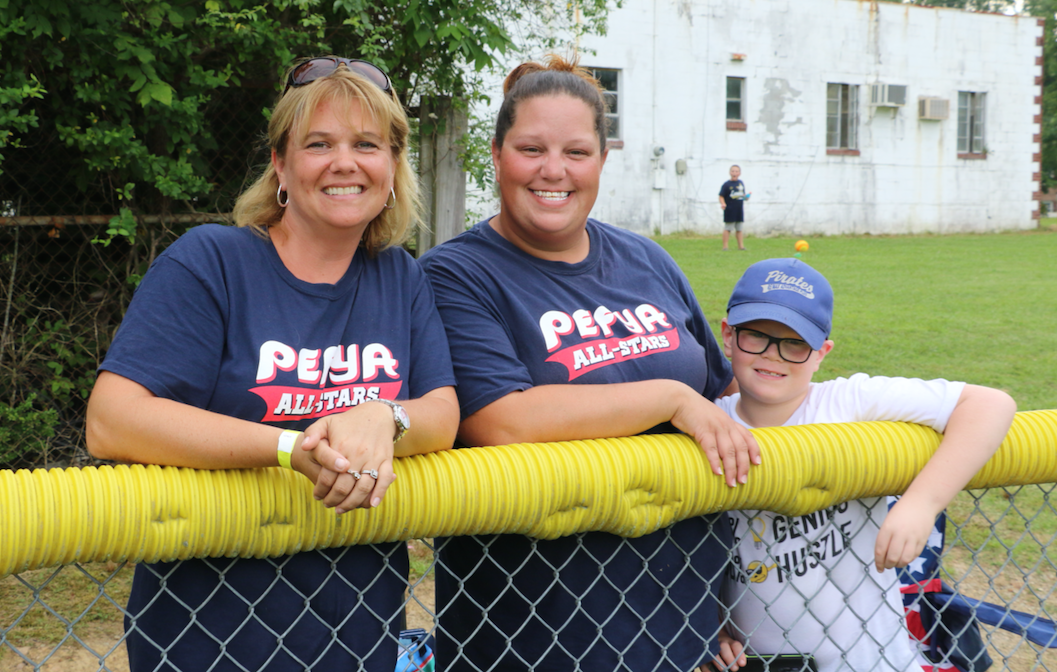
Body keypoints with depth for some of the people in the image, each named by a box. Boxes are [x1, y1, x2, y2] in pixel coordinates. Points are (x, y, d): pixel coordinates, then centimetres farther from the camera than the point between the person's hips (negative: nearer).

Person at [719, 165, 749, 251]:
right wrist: (723, 203, -27)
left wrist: (746, 197, 2)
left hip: (739, 210, 6)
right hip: (729, 211, -6)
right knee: (727, 229, -2)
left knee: (739, 229, 12)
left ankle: (741, 246, 17)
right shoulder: (726, 184, -8)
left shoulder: (741, 183, 11)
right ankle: (725, 246, 1)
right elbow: (721, 196, -10)